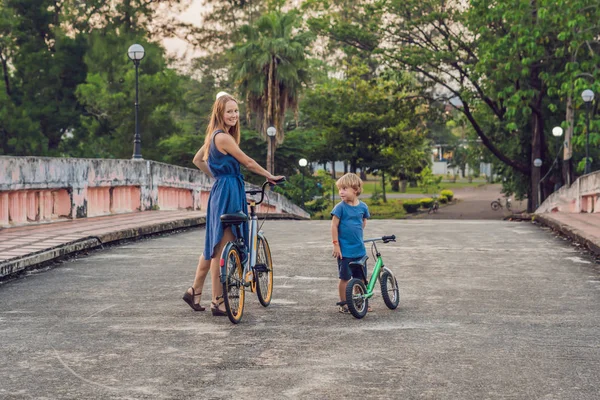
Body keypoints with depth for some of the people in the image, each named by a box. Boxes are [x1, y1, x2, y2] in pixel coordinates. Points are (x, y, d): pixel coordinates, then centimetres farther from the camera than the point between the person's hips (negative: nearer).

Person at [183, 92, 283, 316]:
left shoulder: (215, 136, 13)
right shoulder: (223, 137, -17)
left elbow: (197, 160, 23)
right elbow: (248, 163, -12)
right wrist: (270, 177, -1)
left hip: (221, 191, 10)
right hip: (228, 194, -10)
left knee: (213, 247, 16)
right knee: (221, 249, -5)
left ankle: (195, 291, 22)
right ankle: (217, 302, 0)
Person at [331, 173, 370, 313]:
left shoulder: (362, 206, 2)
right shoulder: (340, 207, -10)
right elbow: (334, 226, -8)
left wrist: (358, 233, 12)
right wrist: (336, 244, -11)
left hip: (359, 249, 4)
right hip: (344, 250, -4)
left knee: (361, 278, 10)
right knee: (345, 278, 3)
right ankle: (343, 303, 14)